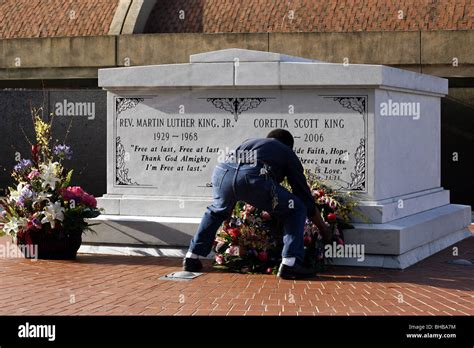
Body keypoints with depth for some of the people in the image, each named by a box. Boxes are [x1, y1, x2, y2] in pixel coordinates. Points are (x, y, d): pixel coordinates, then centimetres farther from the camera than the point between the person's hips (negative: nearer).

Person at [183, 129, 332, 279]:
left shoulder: (249, 142, 42)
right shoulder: (287, 153, 29)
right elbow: (305, 196, 27)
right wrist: (325, 232, 36)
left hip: (221, 172, 5)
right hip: (253, 177, -5)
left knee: (216, 210, 37)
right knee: (297, 210, 15)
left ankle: (192, 257, 36)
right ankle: (290, 264, 3)